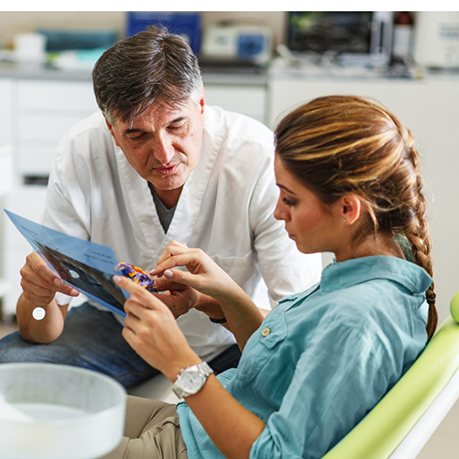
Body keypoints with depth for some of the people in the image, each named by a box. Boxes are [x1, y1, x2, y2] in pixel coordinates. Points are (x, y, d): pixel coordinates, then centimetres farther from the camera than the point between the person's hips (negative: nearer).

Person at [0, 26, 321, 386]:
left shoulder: (261, 159, -28)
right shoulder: (80, 154, -20)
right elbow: (42, 332, -16)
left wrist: (207, 298, -43)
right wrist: (39, 298, -40)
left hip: (234, 337, -2)